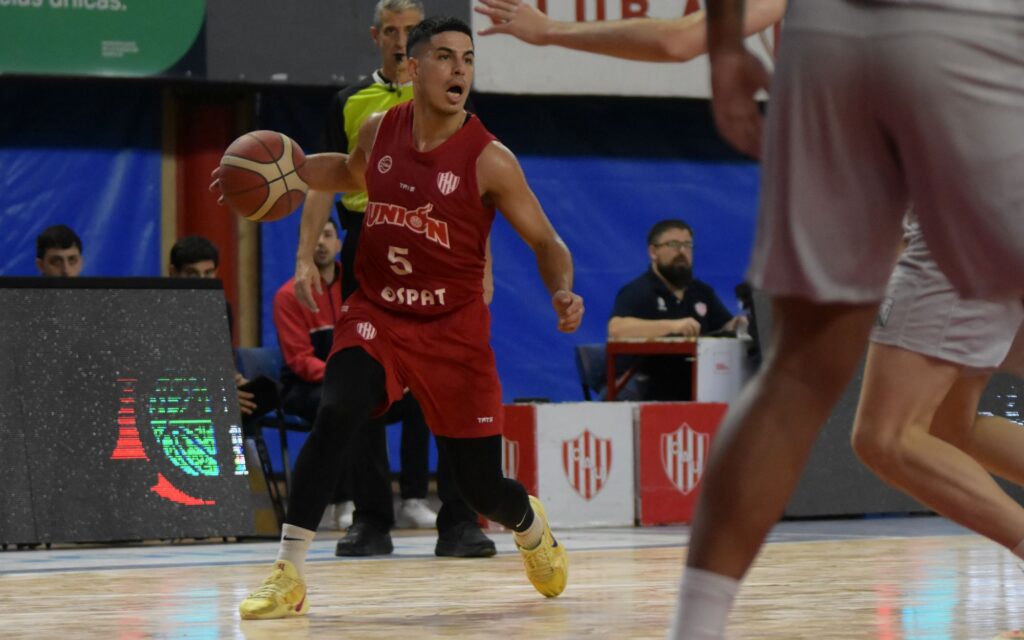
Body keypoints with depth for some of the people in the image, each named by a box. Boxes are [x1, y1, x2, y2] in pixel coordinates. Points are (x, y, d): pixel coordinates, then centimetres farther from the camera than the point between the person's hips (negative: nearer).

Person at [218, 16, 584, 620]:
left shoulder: (489, 160, -13)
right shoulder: (379, 130, -3)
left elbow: (546, 241, -7)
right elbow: (345, 172, 20)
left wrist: (563, 291, -28)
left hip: (454, 330, -2)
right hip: (378, 315, 2)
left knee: (482, 485, 4)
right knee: (334, 416, -28)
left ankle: (532, 526, 42)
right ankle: (288, 575, -24)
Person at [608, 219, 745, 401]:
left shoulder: (702, 292, 22)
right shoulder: (636, 292, -2)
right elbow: (616, 329, -20)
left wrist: (735, 326, -5)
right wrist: (672, 326, -30)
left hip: (700, 389, 7)